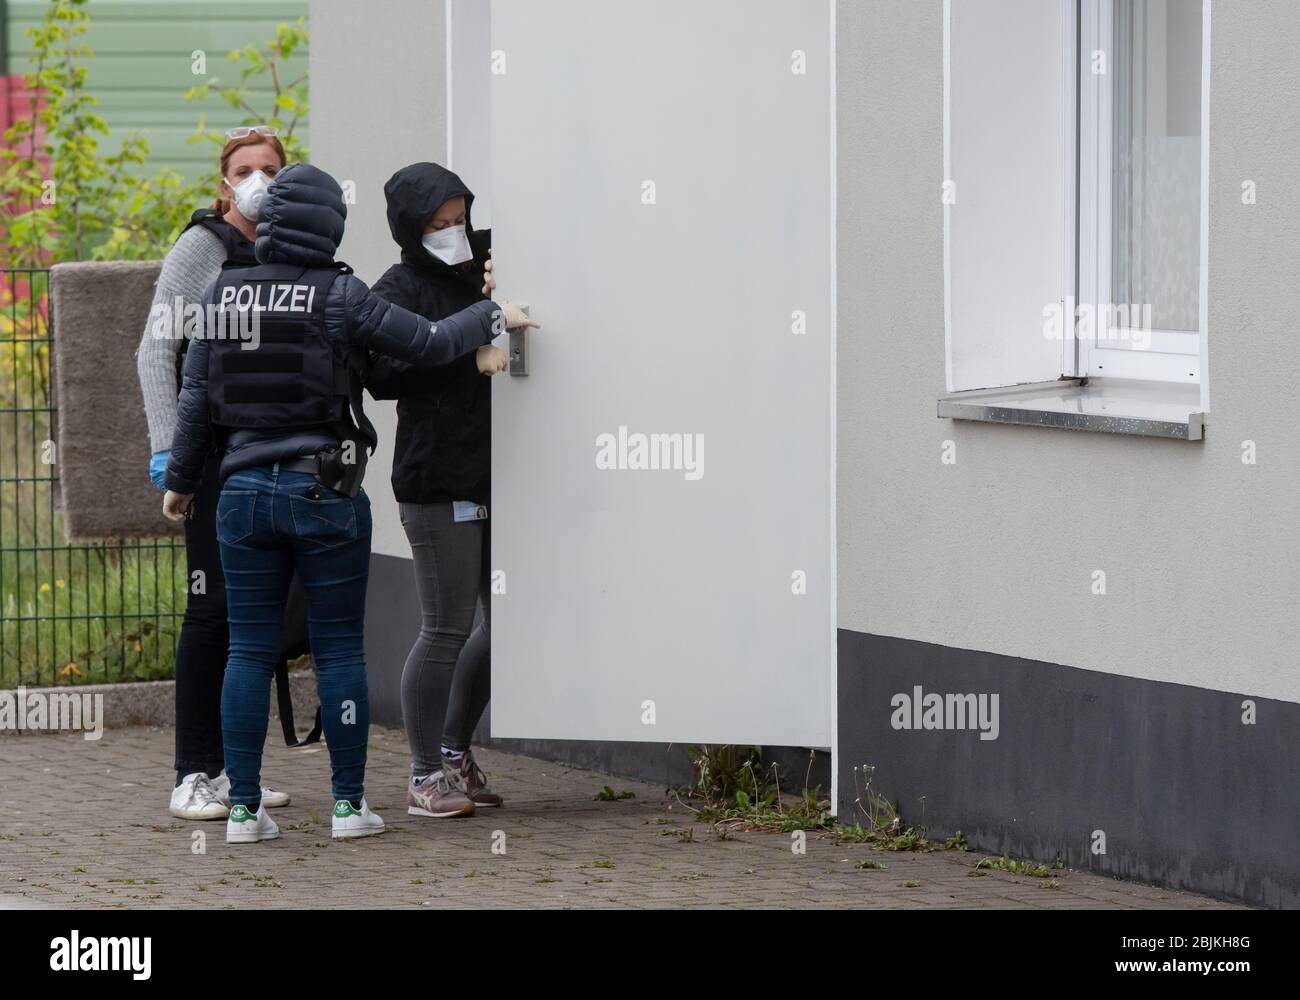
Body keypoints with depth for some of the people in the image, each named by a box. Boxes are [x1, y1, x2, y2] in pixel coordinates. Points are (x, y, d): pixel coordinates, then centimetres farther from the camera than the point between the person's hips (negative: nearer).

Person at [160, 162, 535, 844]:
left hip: (245, 491, 3)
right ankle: (349, 804, 7)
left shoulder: (224, 295, 1)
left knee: (249, 650, 6)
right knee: (339, 649, 5)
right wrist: (493, 318, 12)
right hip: (325, 494, -3)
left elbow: (196, 397, 5)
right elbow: (429, 345, -6)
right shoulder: (339, 298, -9)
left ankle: (244, 808, 4)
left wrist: (180, 479, 17)